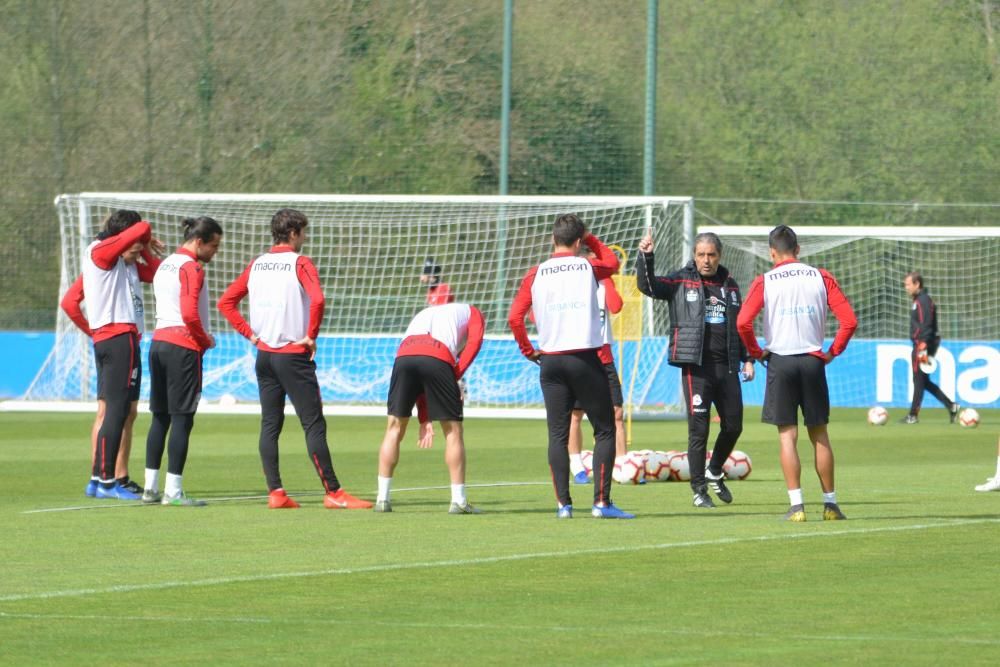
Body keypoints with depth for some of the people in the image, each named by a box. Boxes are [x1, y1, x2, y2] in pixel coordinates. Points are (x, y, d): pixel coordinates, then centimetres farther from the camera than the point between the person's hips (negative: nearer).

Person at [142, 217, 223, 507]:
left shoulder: (165, 265, 17)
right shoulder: (192, 268, -11)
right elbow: (190, 314, -19)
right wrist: (206, 340, -3)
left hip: (158, 342, 9)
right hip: (183, 347, -9)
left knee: (160, 417, 11)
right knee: (182, 419, -6)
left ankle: (151, 487, 12)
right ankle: (173, 490, -8)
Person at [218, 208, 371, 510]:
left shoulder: (256, 265, 9)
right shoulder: (300, 263, -9)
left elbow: (225, 301, 11)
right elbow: (318, 299, -25)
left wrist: (250, 333, 10)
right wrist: (311, 336, -13)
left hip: (264, 355, 6)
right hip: (293, 356, -6)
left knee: (270, 424, 8)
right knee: (314, 425, -5)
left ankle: (275, 492, 4)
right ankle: (333, 493, -6)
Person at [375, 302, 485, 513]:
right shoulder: (473, 313, 32)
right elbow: (474, 342, 8)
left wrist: (425, 420, 30)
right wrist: (456, 376, 7)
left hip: (404, 355, 3)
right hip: (439, 359, -3)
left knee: (395, 428, 15)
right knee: (453, 430, 9)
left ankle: (382, 499, 13)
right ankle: (458, 501, 9)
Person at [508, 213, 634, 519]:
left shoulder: (535, 274, 4)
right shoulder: (588, 267, 2)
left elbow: (514, 316, -1)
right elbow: (612, 262, 25)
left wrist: (527, 350, 11)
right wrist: (591, 239, 28)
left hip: (550, 362, 3)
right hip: (585, 359, -2)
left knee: (557, 434, 6)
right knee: (605, 430, 3)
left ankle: (563, 503, 1)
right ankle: (601, 502, -5)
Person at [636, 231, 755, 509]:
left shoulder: (730, 285, 15)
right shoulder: (681, 282, 1)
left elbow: (740, 325, 21)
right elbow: (647, 285, -13)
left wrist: (747, 359, 15)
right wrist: (645, 257, -27)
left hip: (727, 366, 5)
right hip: (696, 367, -5)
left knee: (733, 425, 9)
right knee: (698, 429, -4)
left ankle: (715, 473, 33)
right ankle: (699, 489, 3)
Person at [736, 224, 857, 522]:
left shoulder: (765, 282, -1)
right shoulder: (821, 278, 4)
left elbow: (743, 322, -13)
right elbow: (849, 320, -3)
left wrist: (756, 352, 2)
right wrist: (832, 352, 9)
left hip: (780, 362, -2)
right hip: (813, 360, 2)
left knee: (787, 436, 1)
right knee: (820, 435, 10)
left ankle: (796, 505, -6)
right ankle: (830, 503, 12)